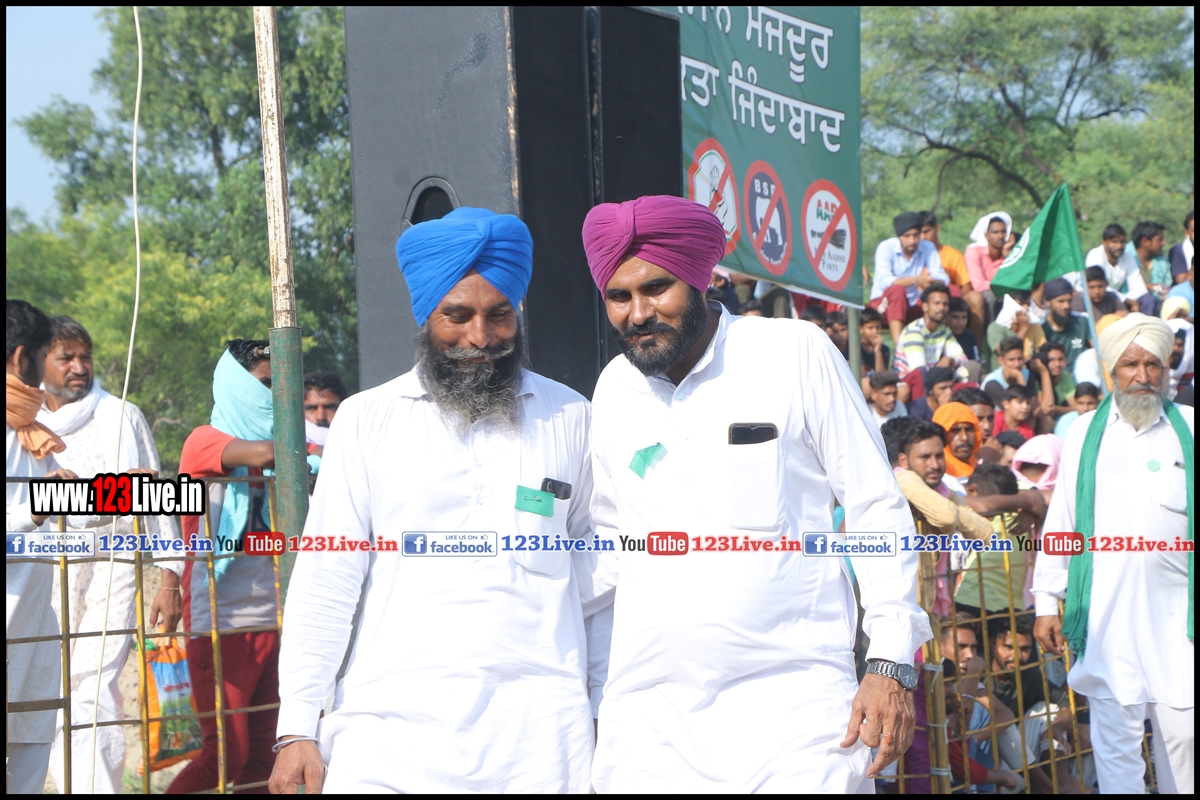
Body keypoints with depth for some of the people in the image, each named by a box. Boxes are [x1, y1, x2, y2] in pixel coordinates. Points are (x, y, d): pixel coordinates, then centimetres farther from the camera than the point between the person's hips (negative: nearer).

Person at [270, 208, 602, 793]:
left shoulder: (569, 418, 7)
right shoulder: (367, 420, 5)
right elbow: (326, 580, 3)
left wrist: (606, 711, 6)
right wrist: (297, 728, -2)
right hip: (391, 730, 0)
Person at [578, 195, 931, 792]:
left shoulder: (797, 354, -3)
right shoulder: (614, 389, 9)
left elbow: (876, 509, -1)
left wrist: (892, 662, -7)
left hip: (794, 700, -3)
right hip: (650, 712, 4)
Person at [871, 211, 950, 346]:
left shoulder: (928, 248, -1)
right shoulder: (886, 248, -13)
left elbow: (943, 279, -10)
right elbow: (884, 281, -28)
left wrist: (934, 283, -35)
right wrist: (916, 280, -39)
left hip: (912, 307, 4)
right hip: (883, 305, -4)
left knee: (944, 292, -18)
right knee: (897, 289, -36)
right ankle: (898, 344, -47)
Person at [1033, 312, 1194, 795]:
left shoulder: (1188, 430, 7)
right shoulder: (1085, 433, 9)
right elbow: (1060, 522, 9)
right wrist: (1047, 602, 3)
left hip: (1177, 611, 0)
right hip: (1107, 612, 0)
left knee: (1183, 734, 0)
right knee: (1115, 738, 2)